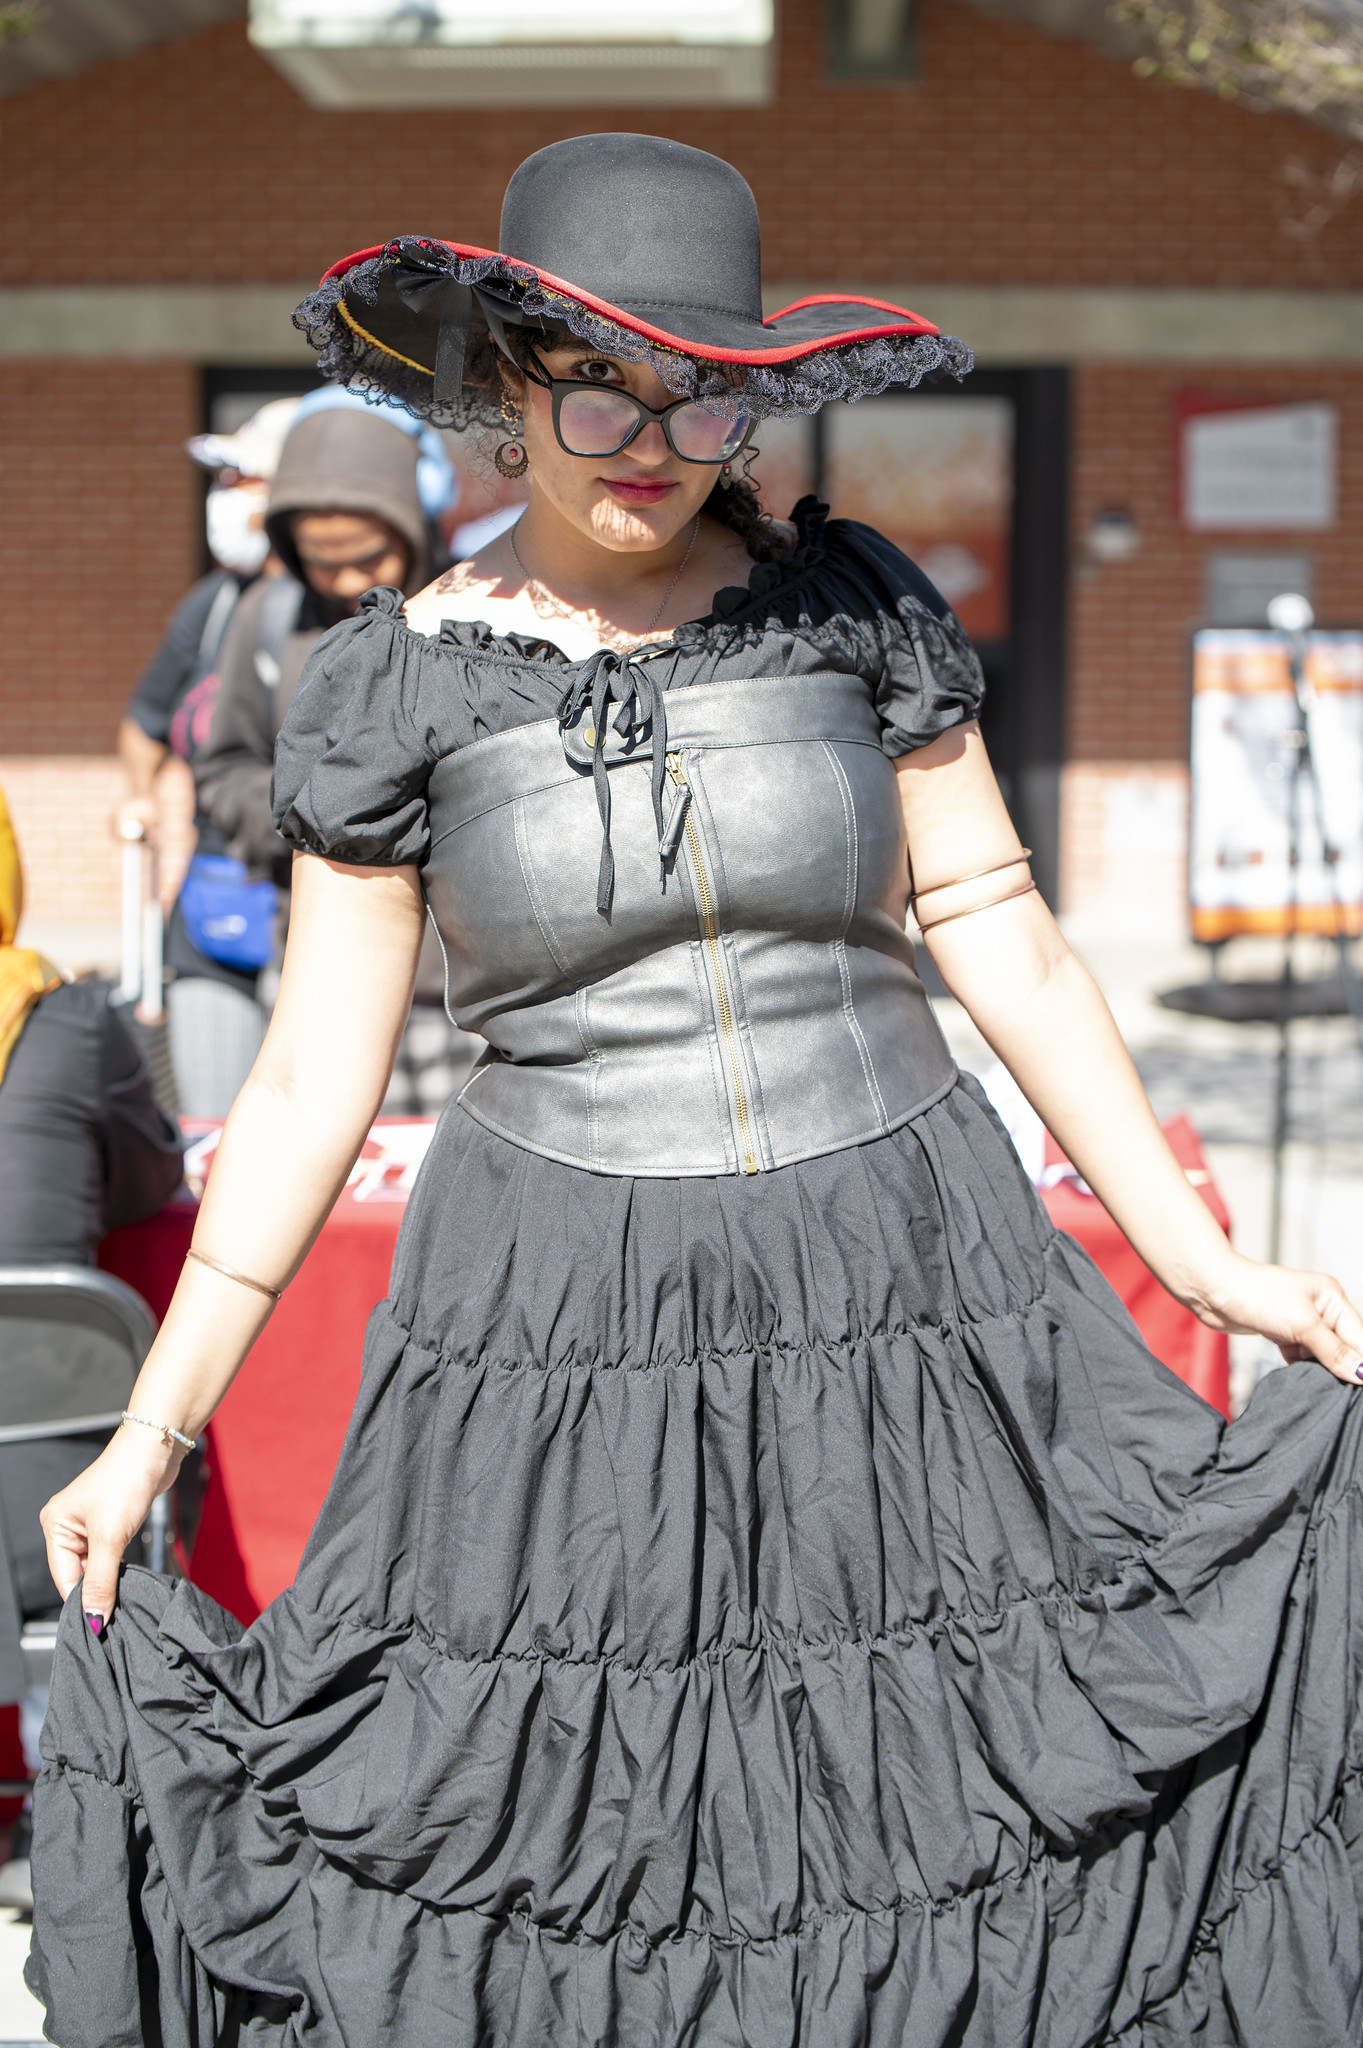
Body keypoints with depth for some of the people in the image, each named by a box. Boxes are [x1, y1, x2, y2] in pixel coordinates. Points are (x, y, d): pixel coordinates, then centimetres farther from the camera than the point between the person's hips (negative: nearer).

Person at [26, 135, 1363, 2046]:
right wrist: (151, 1432, -1)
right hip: (561, 1325, 0)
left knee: (943, 1837, 6)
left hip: (906, 1286, 1)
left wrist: (1203, 1259, 1)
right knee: (562, 1854, 5)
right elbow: (313, 1077, 0)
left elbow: (1003, 940, 2)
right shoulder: (398, 680, -2)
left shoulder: (853, 598, -1)